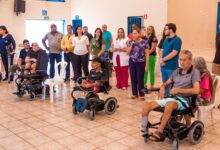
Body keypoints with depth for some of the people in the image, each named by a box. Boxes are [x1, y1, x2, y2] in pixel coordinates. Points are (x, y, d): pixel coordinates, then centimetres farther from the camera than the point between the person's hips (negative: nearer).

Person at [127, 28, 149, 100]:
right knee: (133, 78, 7)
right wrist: (131, 44, -8)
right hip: (132, 62, 4)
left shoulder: (144, 42, -5)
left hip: (141, 62, -3)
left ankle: (141, 94, 10)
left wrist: (146, 65, -7)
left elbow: (147, 54, -4)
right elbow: (128, 52, 4)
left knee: (140, 79, -3)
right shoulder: (130, 42, 6)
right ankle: (134, 94, 19)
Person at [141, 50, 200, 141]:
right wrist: (162, 87, 2)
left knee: (169, 104, -42)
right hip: (171, 98, 6)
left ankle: (159, 132, -33)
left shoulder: (195, 72, 0)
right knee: (147, 106, -14)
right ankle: (143, 131, -3)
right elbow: (167, 83, 27)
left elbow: (196, 90, -14)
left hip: (183, 100, -6)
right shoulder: (177, 71, 19)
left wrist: (178, 90, -13)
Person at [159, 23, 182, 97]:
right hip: (163, 66, 8)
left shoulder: (177, 40, -11)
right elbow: (162, 50, 13)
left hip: (171, 67, -8)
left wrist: (163, 59, -11)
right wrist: (160, 59, -6)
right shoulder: (166, 39, 14)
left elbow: (174, 53, -18)